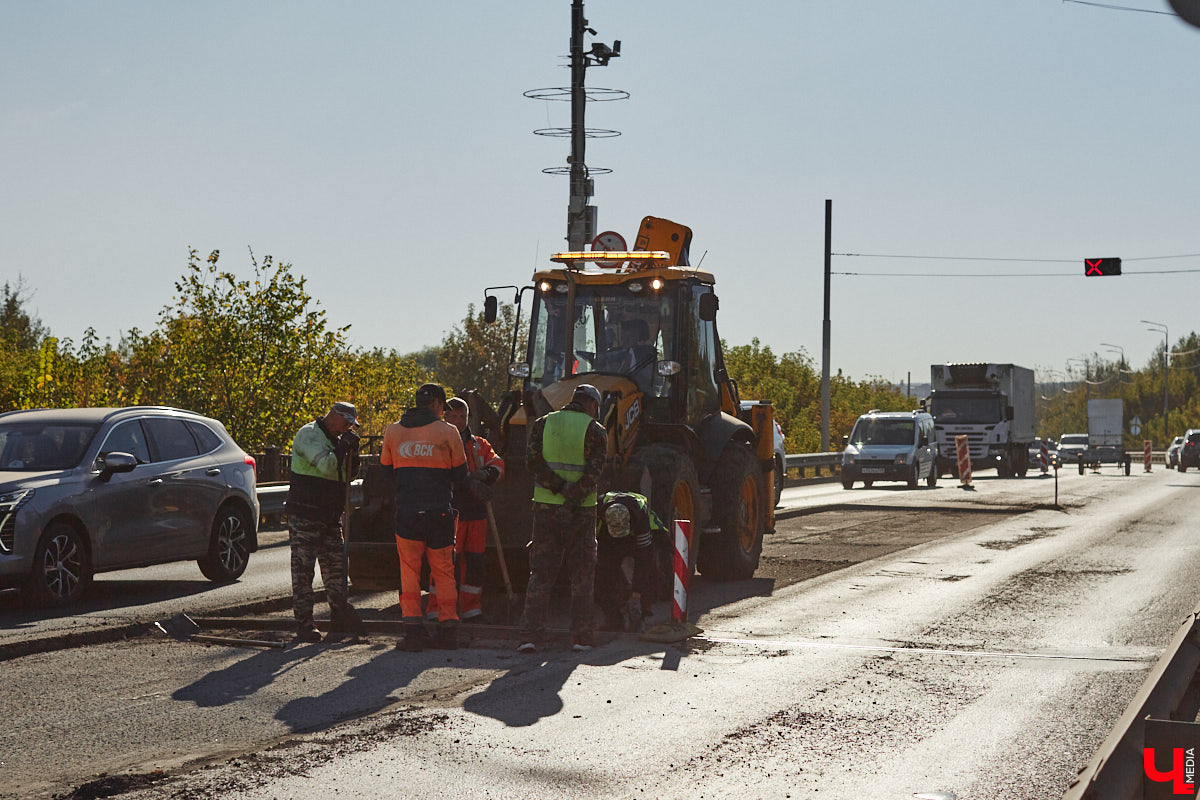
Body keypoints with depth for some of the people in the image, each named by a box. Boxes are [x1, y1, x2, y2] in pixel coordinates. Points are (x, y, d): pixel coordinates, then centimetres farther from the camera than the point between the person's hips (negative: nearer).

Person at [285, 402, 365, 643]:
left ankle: (340, 614, 18)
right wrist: (343, 446, -14)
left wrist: (351, 453, 4)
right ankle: (304, 623, -3)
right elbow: (326, 466, -25)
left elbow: (345, 476, 20)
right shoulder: (308, 435, -11)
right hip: (305, 514, -8)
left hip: (329, 515, 8)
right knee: (303, 568, -4)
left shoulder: (335, 439, 16)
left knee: (335, 565, 10)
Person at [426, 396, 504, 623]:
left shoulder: (480, 444, 19)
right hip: (450, 511, -5)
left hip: (476, 512, 5)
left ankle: (471, 610, 18)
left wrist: (486, 474, -17)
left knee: (475, 562, 9)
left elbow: (497, 464, 6)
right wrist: (470, 483, -23)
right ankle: (437, 610, -3)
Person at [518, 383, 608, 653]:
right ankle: (581, 636, 9)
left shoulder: (542, 424, 6)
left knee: (540, 573, 5)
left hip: (546, 509, 2)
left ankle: (531, 634, -3)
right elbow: (593, 471, -15)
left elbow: (533, 461, -6)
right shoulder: (595, 432, -3)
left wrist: (561, 489, -12)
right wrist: (574, 498, -22)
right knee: (582, 575, 9)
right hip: (581, 513, -2)